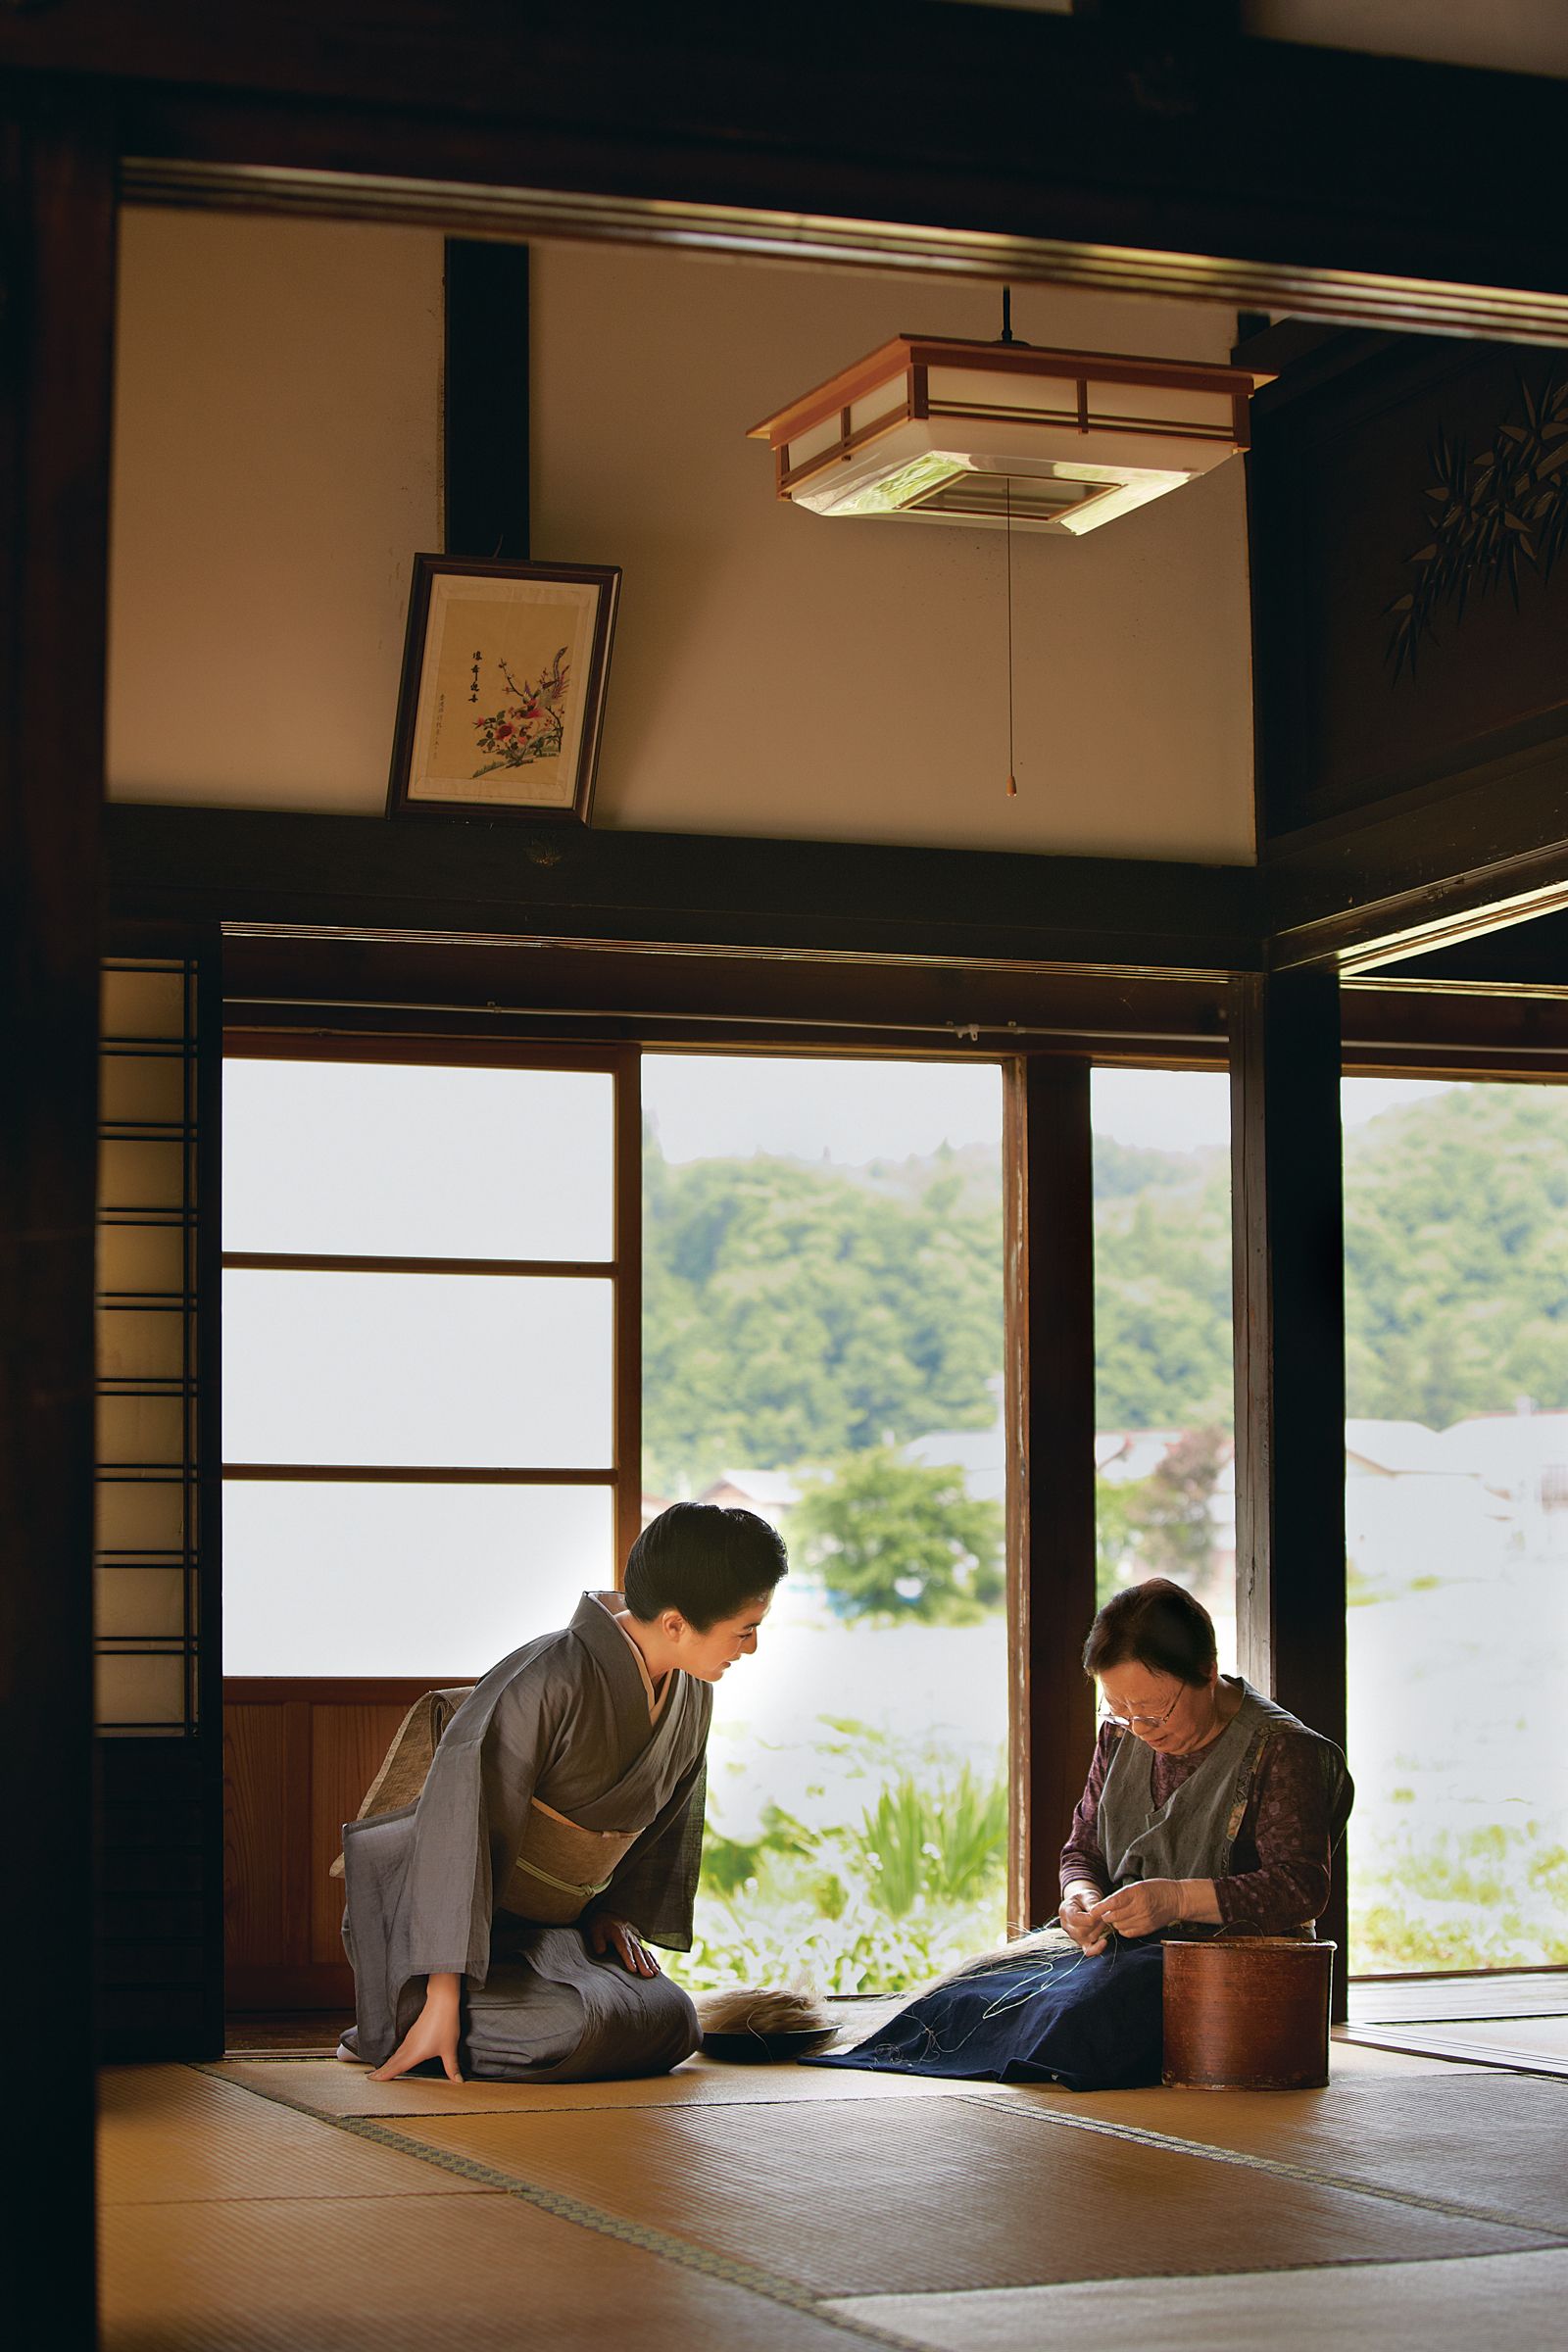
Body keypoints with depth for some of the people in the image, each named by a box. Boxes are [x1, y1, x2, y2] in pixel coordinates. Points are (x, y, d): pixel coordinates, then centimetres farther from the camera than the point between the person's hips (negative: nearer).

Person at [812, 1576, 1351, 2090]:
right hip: (1117, 1944, 7)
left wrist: (1179, 1899, -28)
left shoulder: (1281, 1749, -10)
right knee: (964, 1996, -17)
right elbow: (1082, 1849, 18)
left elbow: (1301, 1887, -17)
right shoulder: (1120, 1736, 12)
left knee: (1076, 2014, -34)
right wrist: (1084, 1896, -8)